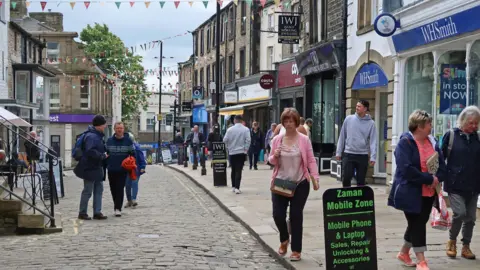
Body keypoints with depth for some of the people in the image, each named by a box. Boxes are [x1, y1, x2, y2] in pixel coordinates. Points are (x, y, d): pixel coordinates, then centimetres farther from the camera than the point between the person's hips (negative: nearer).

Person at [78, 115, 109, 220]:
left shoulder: (98, 135, 13)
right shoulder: (91, 136, -19)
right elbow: (90, 151, -29)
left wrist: (104, 153, 7)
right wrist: (103, 155, -20)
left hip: (97, 168, 10)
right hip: (90, 168, -10)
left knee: (99, 190, 11)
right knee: (87, 191, 0)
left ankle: (97, 212, 16)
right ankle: (82, 213, 10)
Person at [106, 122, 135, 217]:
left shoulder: (128, 141, 1)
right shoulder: (109, 140, 7)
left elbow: (132, 154, 5)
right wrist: (105, 165, 10)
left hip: (123, 170, -3)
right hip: (111, 170, 3)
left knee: (120, 189, -9)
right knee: (113, 189, 9)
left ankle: (118, 208, -9)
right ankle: (117, 206, 23)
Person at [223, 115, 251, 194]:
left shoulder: (230, 129, -3)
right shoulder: (246, 129, -6)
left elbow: (225, 140, -2)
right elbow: (248, 141, -10)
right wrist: (245, 150, -1)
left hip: (232, 152, 2)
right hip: (241, 152, -2)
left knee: (233, 170, 15)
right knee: (239, 170, -4)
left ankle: (233, 187, 21)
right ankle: (237, 188, -12)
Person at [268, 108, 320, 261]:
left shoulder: (304, 140, -3)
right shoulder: (277, 140, 4)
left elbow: (311, 160, -3)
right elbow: (271, 161, 12)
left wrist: (315, 177, -13)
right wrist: (274, 156, -11)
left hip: (300, 184, -2)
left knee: (296, 216, 2)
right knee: (278, 214, -2)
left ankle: (296, 250, 14)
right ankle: (284, 240, 29)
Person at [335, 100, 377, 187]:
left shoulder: (371, 123, -1)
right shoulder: (349, 119, 3)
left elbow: (373, 141, -5)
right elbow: (342, 137, 7)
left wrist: (373, 157, -14)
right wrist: (339, 152, 6)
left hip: (363, 155, -1)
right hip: (348, 154, 1)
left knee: (361, 180, 6)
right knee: (346, 178, -4)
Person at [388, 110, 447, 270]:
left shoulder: (432, 141, 9)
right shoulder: (405, 142, -14)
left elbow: (442, 165, 7)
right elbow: (407, 169, -24)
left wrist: (437, 178, -14)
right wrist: (429, 179, -22)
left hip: (428, 192, 7)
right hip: (411, 192, -7)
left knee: (419, 223, 15)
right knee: (417, 224, -3)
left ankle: (404, 253, 33)